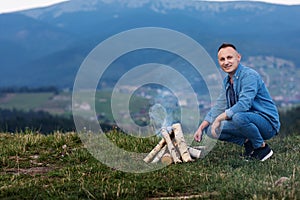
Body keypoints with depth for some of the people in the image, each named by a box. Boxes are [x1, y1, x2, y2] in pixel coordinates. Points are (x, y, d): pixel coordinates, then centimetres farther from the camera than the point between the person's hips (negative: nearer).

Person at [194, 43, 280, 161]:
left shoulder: (249, 75, -18)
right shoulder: (227, 81, 9)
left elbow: (243, 105, -30)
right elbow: (218, 107, 14)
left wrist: (219, 119, -23)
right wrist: (201, 128, 4)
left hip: (267, 123, -8)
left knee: (239, 117, -38)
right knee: (211, 130, -4)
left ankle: (262, 147, -14)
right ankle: (247, 141, 2)